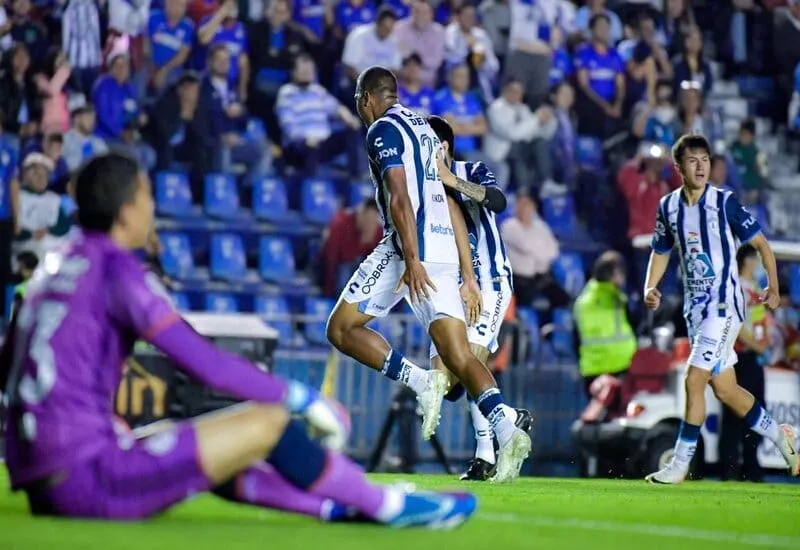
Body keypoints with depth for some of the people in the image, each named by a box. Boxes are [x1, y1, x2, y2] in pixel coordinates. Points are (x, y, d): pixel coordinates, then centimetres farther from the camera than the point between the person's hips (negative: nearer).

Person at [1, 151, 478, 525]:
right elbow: (205, 362, -15)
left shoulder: (54, 267, 16)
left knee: (218, 460, 25)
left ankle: (336, 507, 22)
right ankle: (392, 508, 7)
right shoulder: (115, 268, -9)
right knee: (268, 421, -5)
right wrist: (307, 401, -5)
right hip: (86, 476, -9)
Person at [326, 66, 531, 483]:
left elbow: (400, 198, -14)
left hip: (410, 248, -8)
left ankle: (421, 382, -14)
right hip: (445, 248, 8)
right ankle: (506, 429, -26)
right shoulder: (424, 128, 24)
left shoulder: (383, 130, -2)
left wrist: (411, 260, -22)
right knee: (459, 356, -3)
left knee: (342, 329, 4)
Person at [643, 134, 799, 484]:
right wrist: (650, 288, 3)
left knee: (694, 380, -14)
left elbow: (760, 243, -3)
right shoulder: (668, 206, 5)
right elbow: (661, 251, 19)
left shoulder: (724, 202, -10)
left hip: (724, 305, -6)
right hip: (695, 308, 6)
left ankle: (680, 464, -7)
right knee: (724, 390, 11)